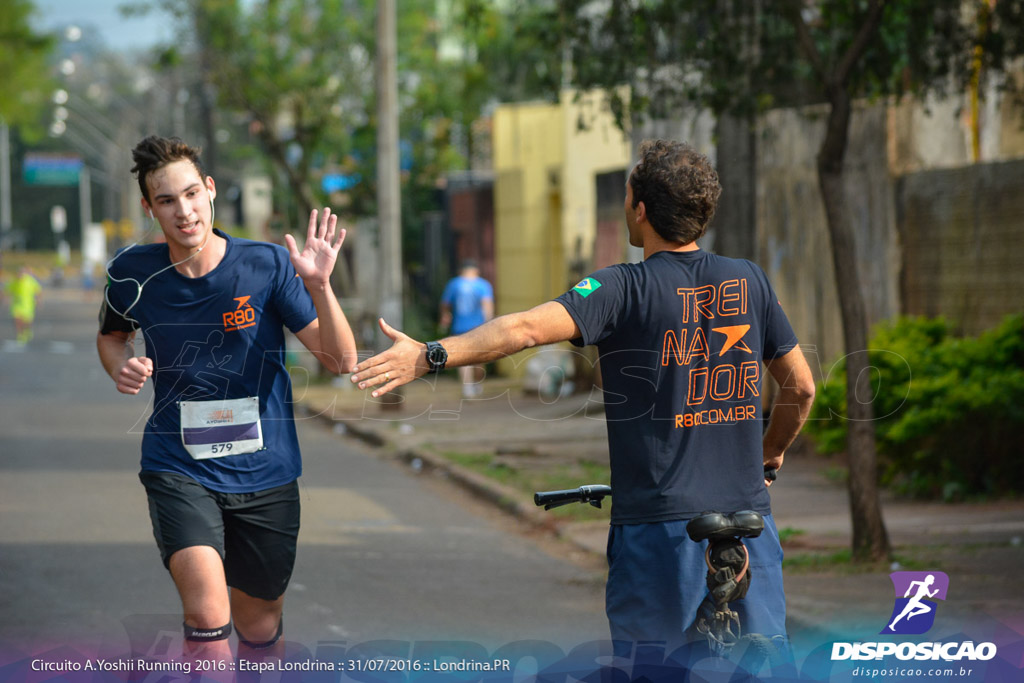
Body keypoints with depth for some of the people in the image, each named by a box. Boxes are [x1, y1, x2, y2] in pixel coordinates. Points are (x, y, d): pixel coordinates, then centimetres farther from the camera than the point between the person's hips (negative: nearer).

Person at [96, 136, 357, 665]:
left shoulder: (267, 265, -9)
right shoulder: (132, 274, -4)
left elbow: (341, 360, -10)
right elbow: (111, 334, 19)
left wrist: (319, 286, -27)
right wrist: (121, 367, -4)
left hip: (264, 473, 1)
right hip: (178, 470, -1)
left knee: (260, 626, 14)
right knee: (206, 611, -25)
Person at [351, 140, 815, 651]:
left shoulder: (625, 288, -7)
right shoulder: (749, 281, 6)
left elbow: (530, 328, -23)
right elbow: (801, 387, 12)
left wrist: (430, 355, -26)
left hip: (658, 521, -4)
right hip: (748, 514, 4)